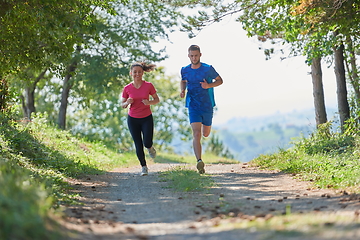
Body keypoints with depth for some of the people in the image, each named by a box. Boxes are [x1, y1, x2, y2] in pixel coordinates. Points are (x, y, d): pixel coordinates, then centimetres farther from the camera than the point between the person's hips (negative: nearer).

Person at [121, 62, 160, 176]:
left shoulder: (148, 86, -8)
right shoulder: (127, 88, -5)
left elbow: (157, 99, 3)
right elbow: (122, 105, 5)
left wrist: (149, 102, -18)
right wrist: (128, 103, -18)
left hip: (147, 119, -1)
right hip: (133, 119, 1)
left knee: (147, 143, -11)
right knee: (138, 145, 0)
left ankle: (150, 148, 27)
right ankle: (143, 167, 18)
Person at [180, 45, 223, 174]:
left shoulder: (208, 69, -7)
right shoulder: (185, 70, 0)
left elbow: (220, 80, 5)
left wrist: (209, 85, -14)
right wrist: (182, 90, 0)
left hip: (207, 106, 0)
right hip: (193, 107, 0)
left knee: (205, 134, 14)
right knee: (196, 134, -17)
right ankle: (199, 161, -23)